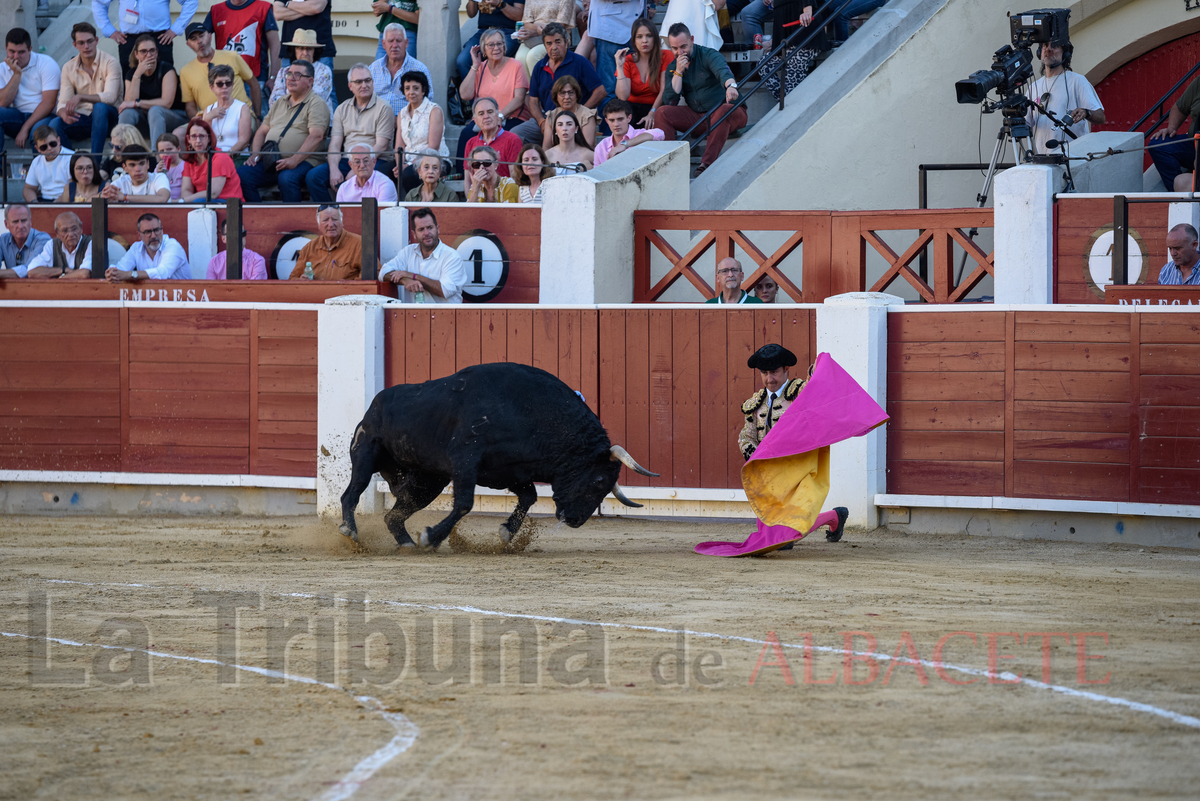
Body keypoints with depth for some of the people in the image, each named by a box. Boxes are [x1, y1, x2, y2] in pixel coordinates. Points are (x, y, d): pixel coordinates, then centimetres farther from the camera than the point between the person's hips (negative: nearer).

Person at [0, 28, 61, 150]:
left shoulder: (47, 64, -5)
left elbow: (48, 103, -13)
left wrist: (25, 129, -20)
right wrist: (16, 74, -10)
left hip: (43, 117, -4)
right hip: (17, 116, 4)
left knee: (39, 129, -39)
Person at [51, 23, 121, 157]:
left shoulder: (110, 63, -9)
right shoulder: (69, 68, 3)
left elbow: (110, 97, -22)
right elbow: (63, 102, -2)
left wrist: (80, 97, -35)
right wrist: (64, 114, -29)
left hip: (105, 116, -3)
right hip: (82, 118, 3)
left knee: (100, 107, -38)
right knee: (55, 124, -27)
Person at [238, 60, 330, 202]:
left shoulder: (316, 104, 0)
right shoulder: (279, 104, 24)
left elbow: (316, 136, -14)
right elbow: (262, 131, 26)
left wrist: (294, 160, -26)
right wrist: (256, 154, 5)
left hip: (301, 162, -6)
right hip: (269, 161, 6)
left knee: (287, 179, -38)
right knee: (241, 175, -17)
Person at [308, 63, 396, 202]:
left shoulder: (383, 108, 0)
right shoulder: (342, 109, 16)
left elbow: (380, 146, -8)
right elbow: (335, 144, 9)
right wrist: (334, 169, -12)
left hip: (374, 162, -5)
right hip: (346, 160, 5)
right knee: (313, 177, -18)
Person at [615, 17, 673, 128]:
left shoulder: (666, 56, -1)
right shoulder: (628, 61, 3)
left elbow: (664, 90, -9)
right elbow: (623, 97, -10)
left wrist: (652, 114, -21)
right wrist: (620, 66, -14)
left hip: (656, 108, -2)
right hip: (633, 109, 2)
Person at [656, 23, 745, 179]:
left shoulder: (708, 55, -9)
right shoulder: (673, 67, 7)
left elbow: (723, 70, -33)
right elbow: (669, 101, -3)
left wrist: (731, 85, -56)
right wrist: (678, 72, -12)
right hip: (697, 117, 5)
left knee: (724, 110, -40)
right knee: (662, 113, -14)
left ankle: (708, 162, -46)